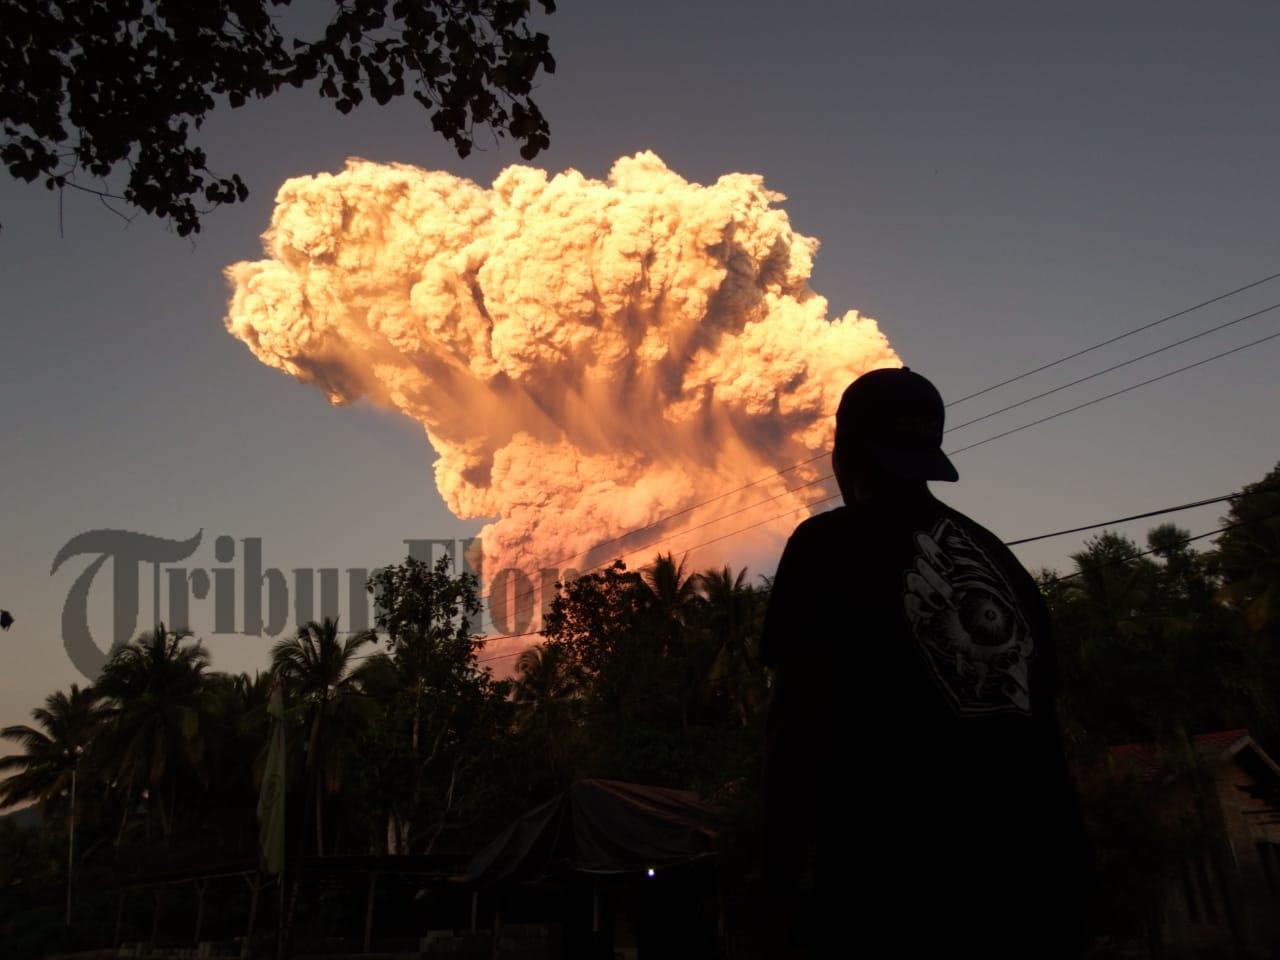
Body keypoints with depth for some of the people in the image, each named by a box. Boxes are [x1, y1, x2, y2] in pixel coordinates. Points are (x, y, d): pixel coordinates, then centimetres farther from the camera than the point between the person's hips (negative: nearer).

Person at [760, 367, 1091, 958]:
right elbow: (1041, 727, 18)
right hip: (1043, 871, 6)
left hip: (913, 879, -6)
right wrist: (1058, 853, 22)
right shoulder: (999, 558, 18)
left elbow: (797, 723, -9)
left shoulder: (829, 543, -1)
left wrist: (787, 906, -9)